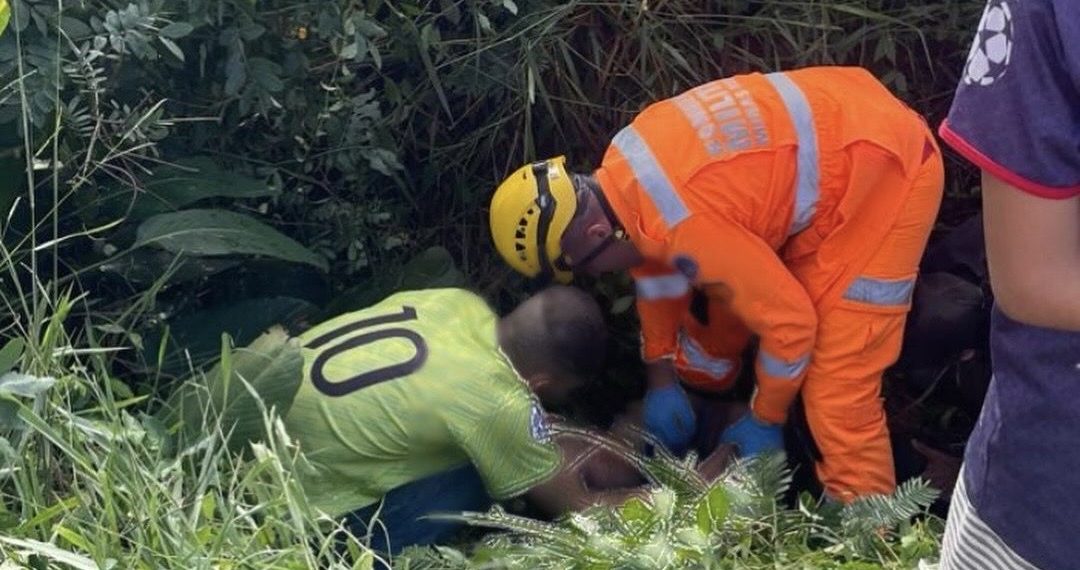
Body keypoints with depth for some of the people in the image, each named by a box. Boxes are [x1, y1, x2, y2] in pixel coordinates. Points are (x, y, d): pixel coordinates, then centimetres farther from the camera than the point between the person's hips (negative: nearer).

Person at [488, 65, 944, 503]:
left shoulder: (685, 224, -31)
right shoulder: (619, 172, -4)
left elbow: (790, 321, -22)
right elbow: (656, 264, 15)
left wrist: (765, 421, -5)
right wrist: (661, 377, 18)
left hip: (885, 170, -9)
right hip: (834, 129, 9)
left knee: (836, 377, -11)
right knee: (727, 277, 24)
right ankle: (704, 372, 50)